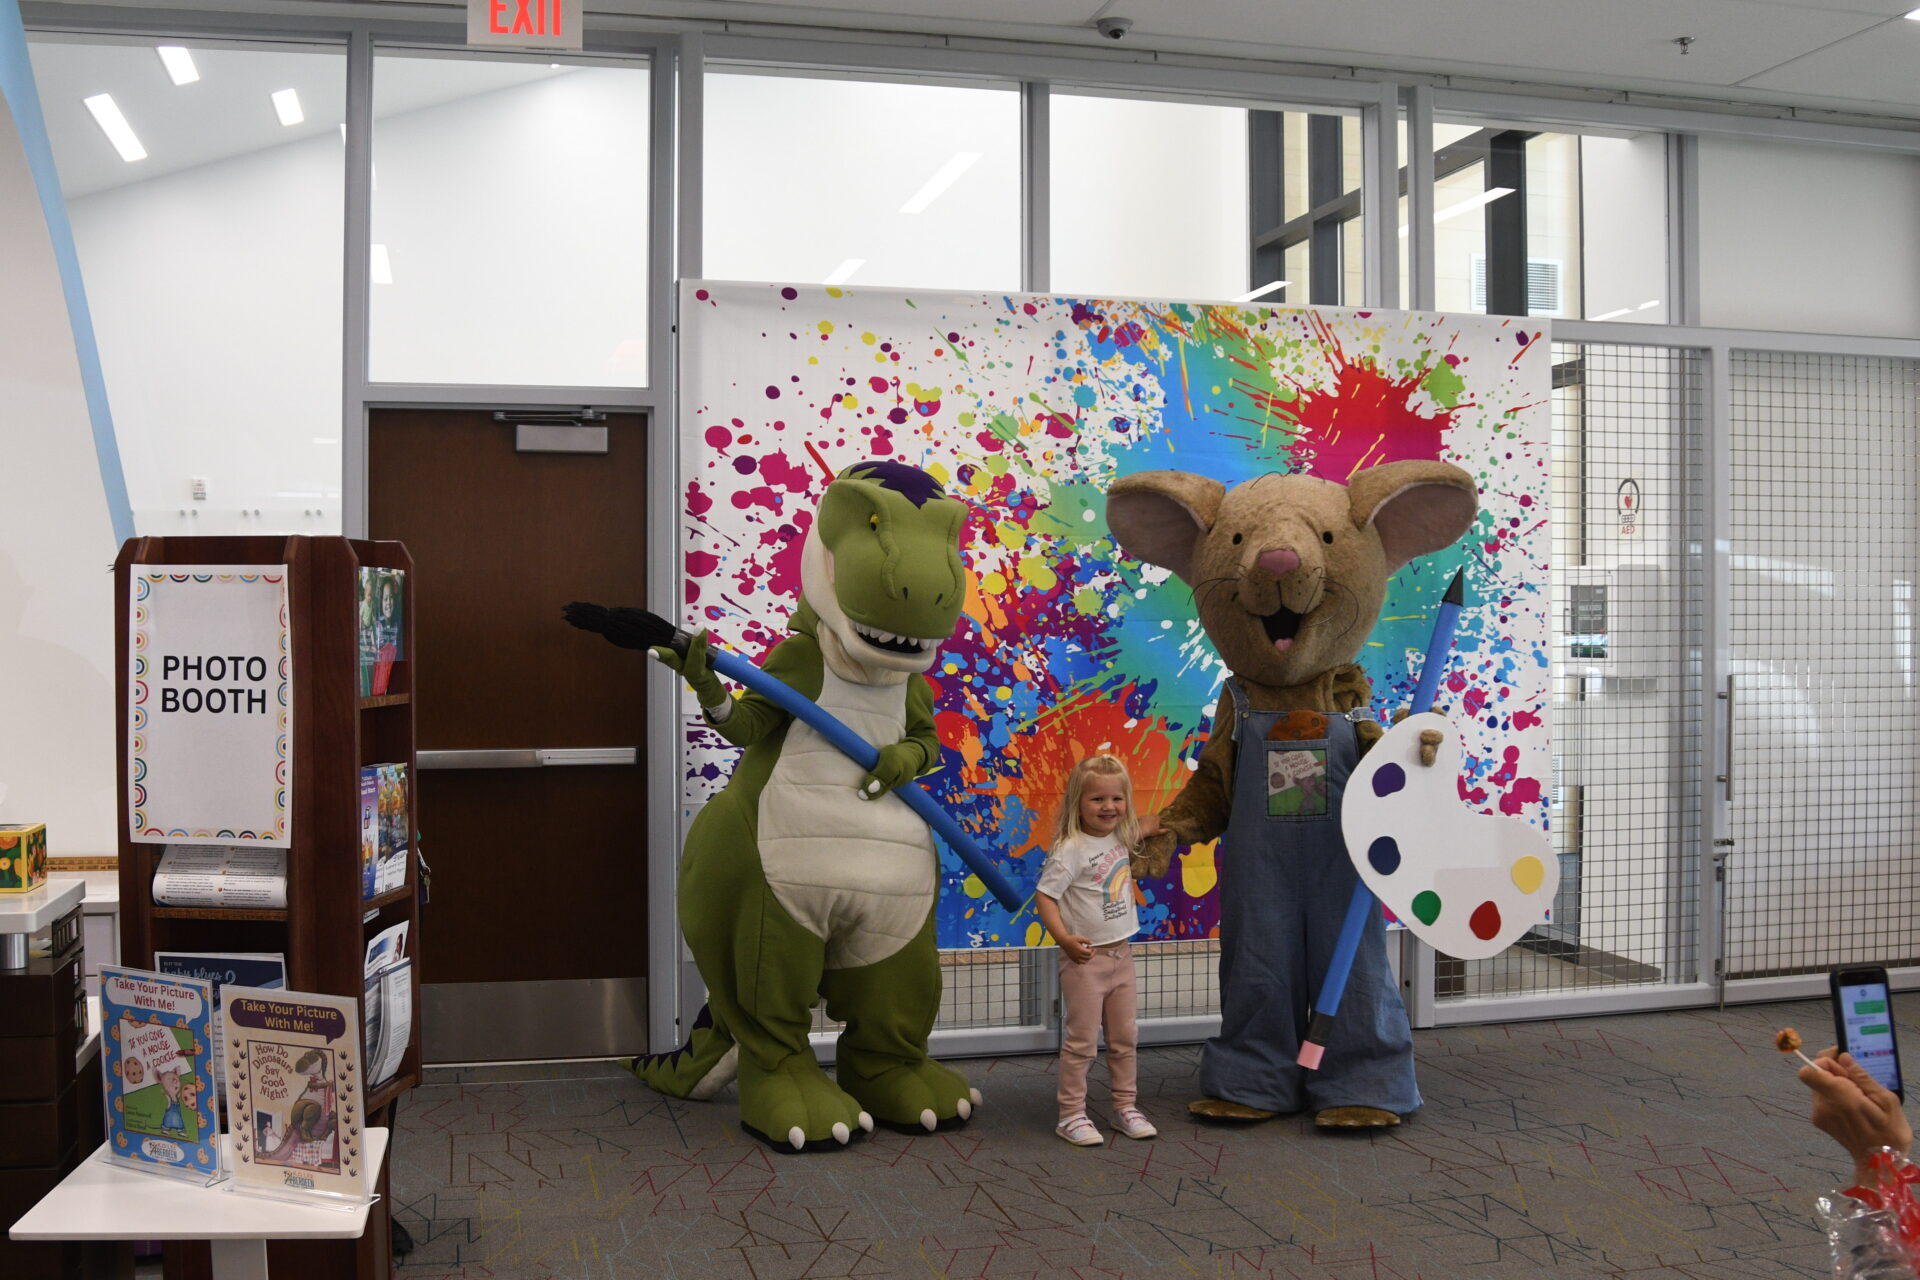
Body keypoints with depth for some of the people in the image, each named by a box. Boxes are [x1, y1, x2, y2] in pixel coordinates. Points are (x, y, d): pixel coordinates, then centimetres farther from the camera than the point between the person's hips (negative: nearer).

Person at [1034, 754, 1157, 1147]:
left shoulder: (1120, 841, 7)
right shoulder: (1071, 850, -16)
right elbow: (1044, 895, -17)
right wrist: (1064, 939, -26)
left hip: (1121, 953, 7)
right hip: (1085, 957, -7)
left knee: (1124, 1037, 14)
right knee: (1082, 1040, -2)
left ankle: (1125, 1107, 25)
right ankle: (1071, 1115, 7)